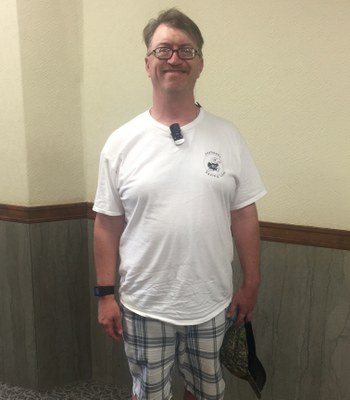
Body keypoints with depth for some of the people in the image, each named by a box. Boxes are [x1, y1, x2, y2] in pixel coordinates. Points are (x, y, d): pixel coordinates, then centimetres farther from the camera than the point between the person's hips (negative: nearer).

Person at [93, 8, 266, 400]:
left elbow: (244, 216, 0)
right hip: (144, 306, -1)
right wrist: (105, 293, -3)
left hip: (212, 303, 2)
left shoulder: (227, 136, -4)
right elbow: (107, 224, -4)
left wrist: (251, 283, 2)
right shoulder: (122, 142, -8)